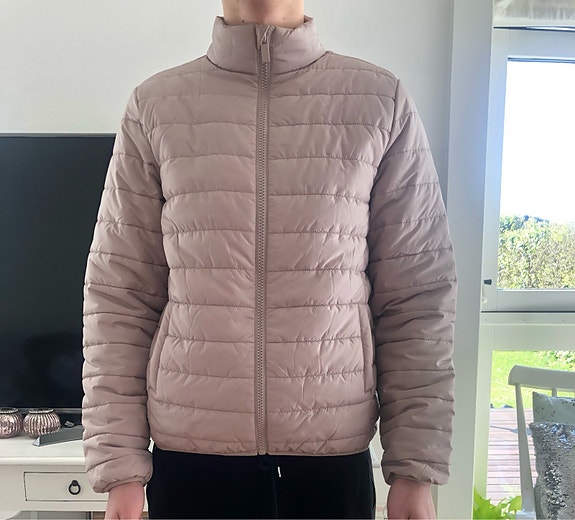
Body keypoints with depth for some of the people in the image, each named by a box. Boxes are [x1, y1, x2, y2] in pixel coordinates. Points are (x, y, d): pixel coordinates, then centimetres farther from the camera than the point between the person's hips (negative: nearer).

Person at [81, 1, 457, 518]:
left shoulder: (383, 102, -1)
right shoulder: (155, 105, 0)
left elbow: (418, 297, -1)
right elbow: (118, 296, 0)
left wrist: (415, 469, -3)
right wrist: (120, 466, -3)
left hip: (336, 454, 0)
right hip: (187, 453, 1)